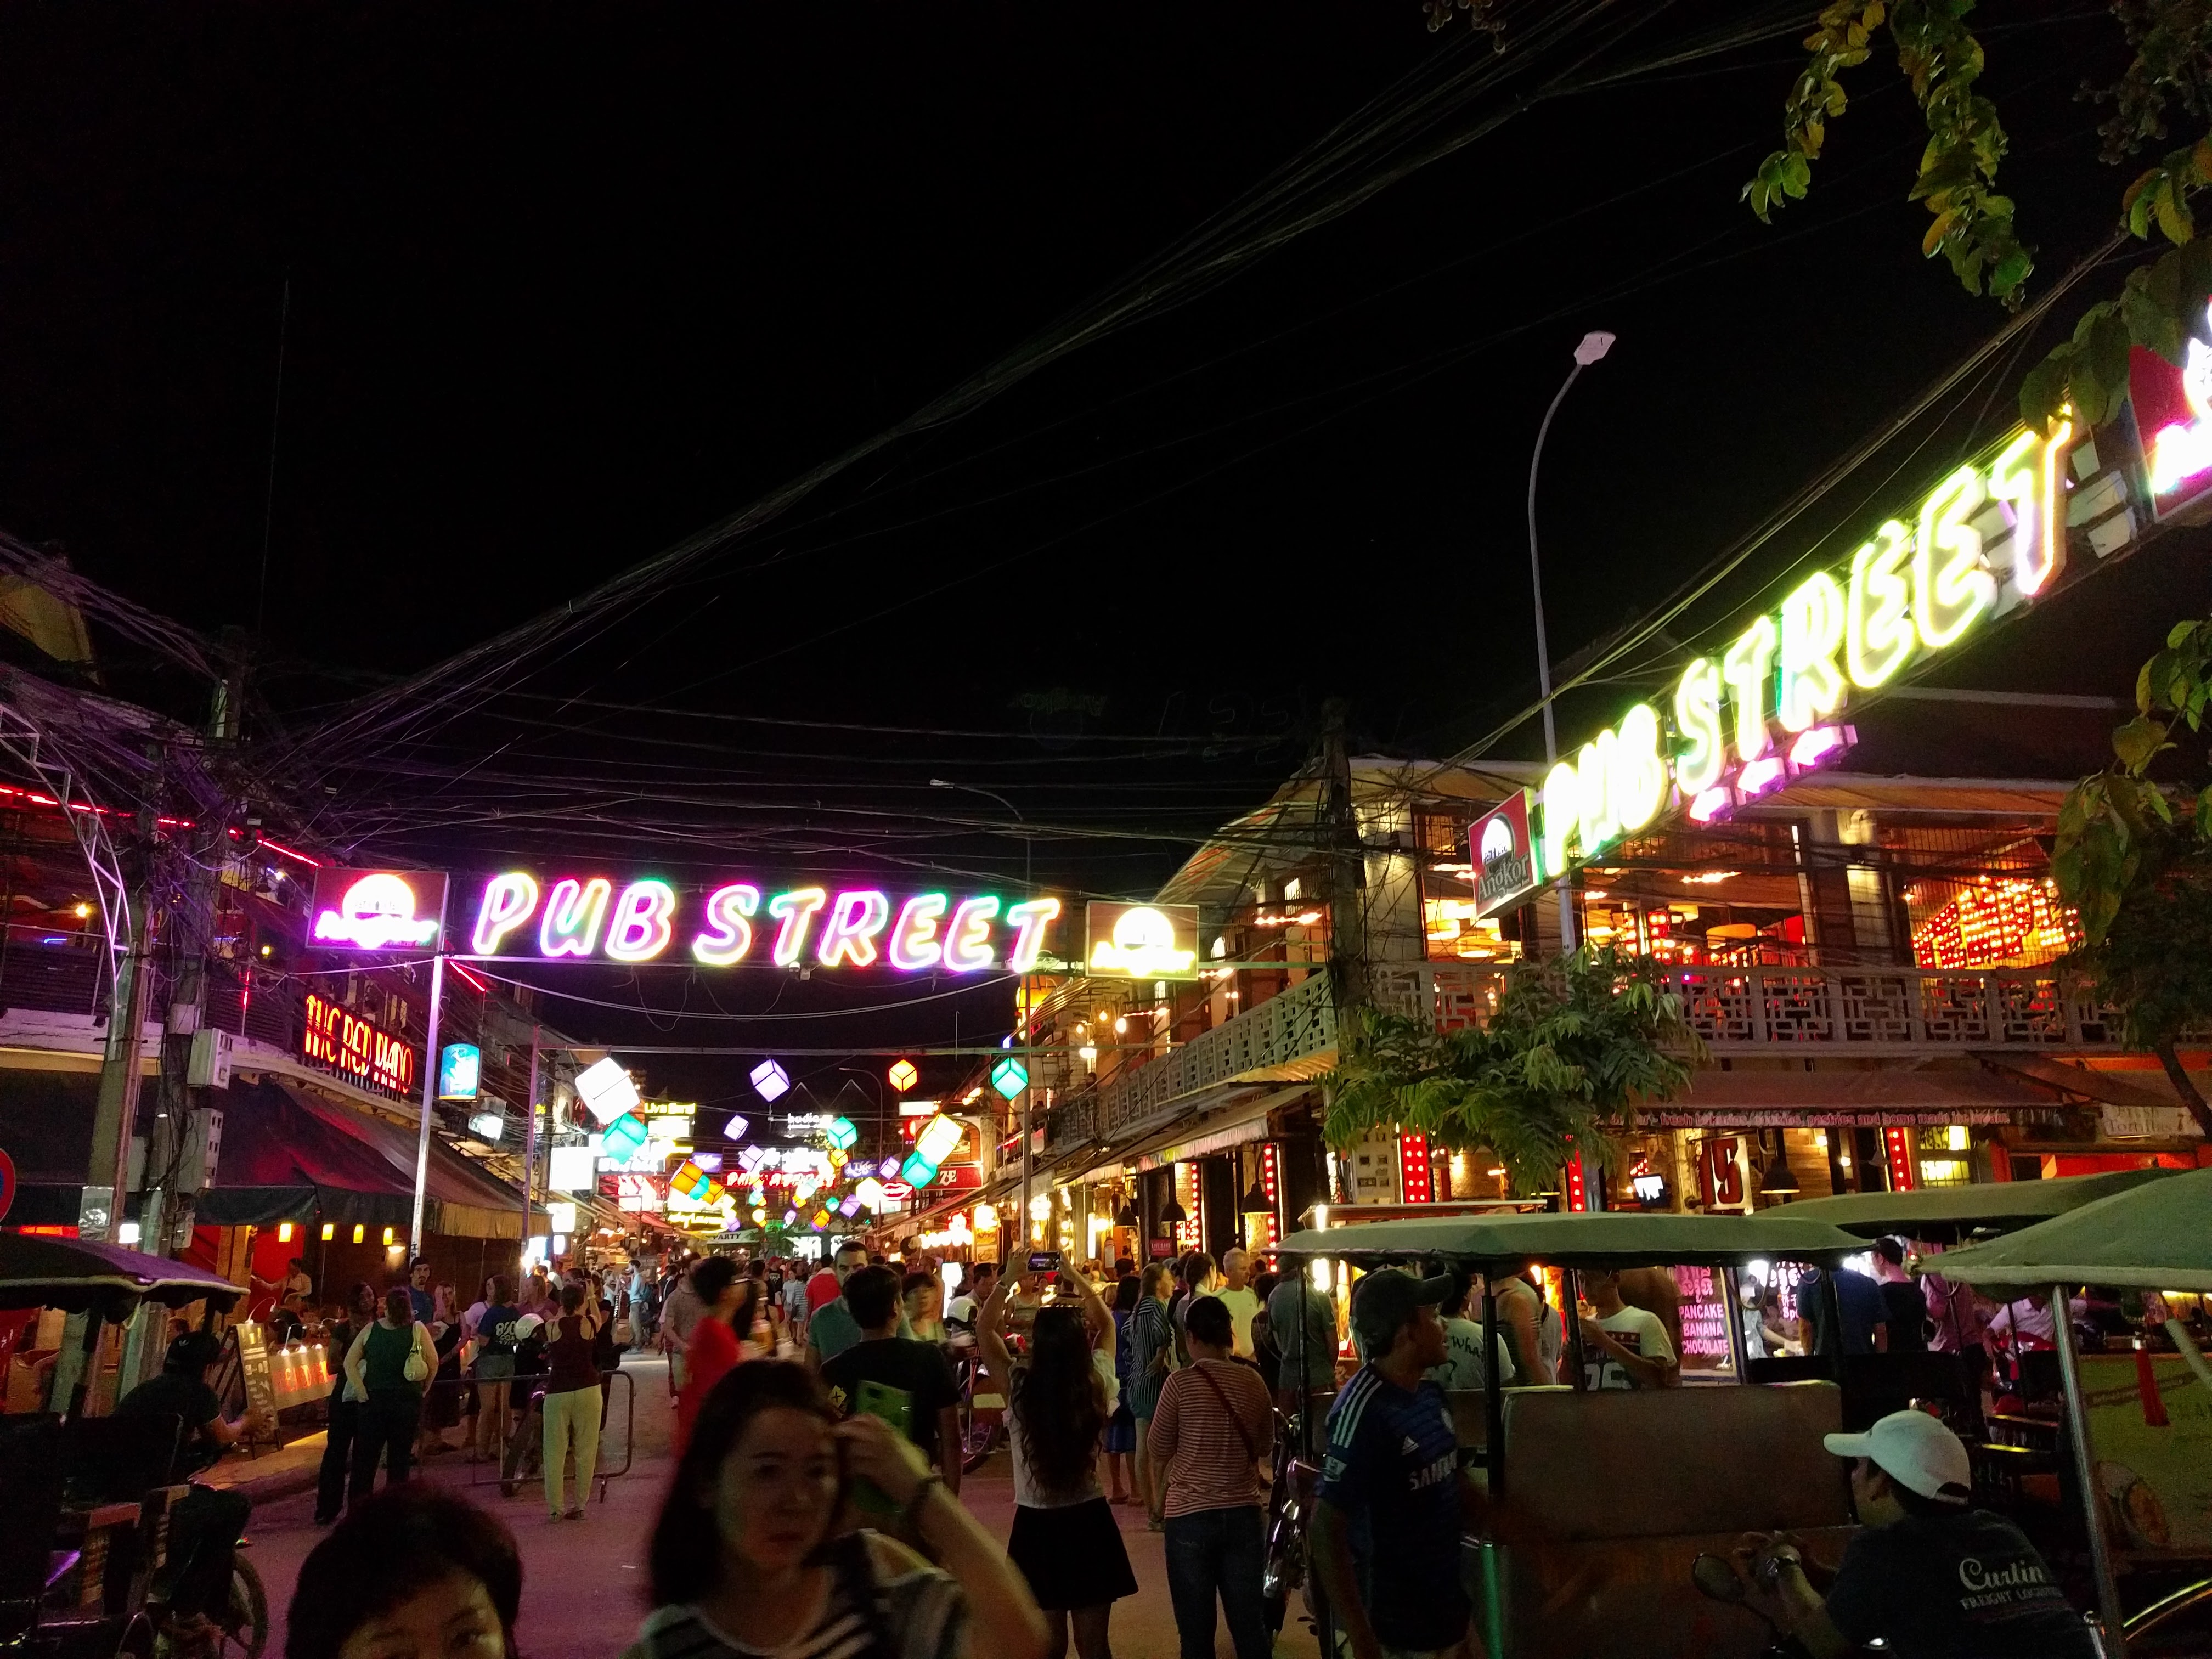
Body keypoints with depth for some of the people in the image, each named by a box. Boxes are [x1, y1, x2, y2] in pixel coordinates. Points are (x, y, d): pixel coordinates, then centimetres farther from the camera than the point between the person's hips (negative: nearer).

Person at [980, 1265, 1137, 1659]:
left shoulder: (1018, 1386, -16)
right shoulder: (1097, 1387, -11)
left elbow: (985, 1330, -1)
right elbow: (1107, 1324, 7)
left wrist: (1007, 1280, -3)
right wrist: (1077, 1280, 5)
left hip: (1037, 1525, -1)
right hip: (1090, 1522, 1)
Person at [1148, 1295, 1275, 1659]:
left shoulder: (1181, 1383, -13)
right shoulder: (1254, 1382, -3)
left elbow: (1159, 1450, -3)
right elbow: (1265, 1446, 11)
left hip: (1190, 1515, -3)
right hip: (1245, 1513, 3)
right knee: (1251, 1625, 13)